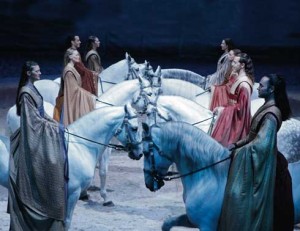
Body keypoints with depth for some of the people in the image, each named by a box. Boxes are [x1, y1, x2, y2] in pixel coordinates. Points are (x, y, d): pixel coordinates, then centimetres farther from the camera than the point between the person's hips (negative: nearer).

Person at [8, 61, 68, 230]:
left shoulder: (33, 89, 12)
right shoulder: (26, 92, -16)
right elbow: (32, 118, -17)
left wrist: (53, 121, 6)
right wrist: (53, 125, -12)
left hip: (40, 133, 10)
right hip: (34, 135, -10)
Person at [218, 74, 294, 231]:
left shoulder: (271, 114, -22)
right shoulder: (267, 107, 8)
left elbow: (261, 143, -27)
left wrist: (238, 151, -18)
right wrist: (237, 144, 5)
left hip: (258, 162, -10)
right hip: (254, 160, 10)